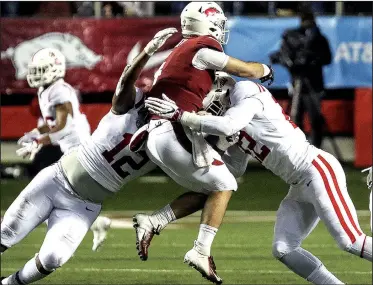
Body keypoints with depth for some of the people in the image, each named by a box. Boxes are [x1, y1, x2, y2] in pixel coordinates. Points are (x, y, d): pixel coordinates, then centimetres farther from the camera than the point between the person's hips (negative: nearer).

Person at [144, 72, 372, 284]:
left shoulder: (247, 94, -11)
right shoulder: (232, 113, 15)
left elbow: (226, 127, -31)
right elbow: (237, 169, 17)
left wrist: (179, 115, -29)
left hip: (317, 170, -9)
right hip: (300, 187, 9)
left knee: (351, 242, -13)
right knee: (283, 250, 0)